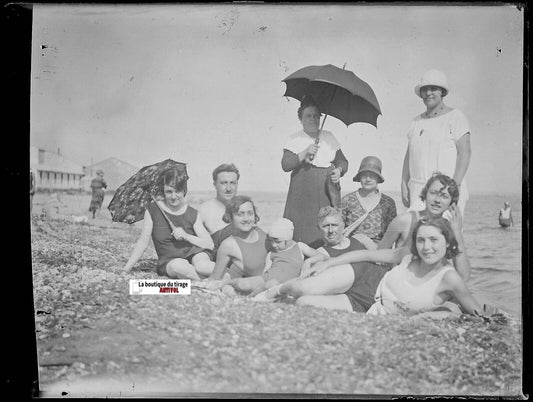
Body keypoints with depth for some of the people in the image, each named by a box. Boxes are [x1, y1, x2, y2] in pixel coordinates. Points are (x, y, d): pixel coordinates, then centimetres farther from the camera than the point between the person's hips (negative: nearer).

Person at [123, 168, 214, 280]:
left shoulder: (192, 214, 4)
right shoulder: (153, 210, 0)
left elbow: (210, 244, 2)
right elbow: (143, 242, 4)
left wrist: (186, 236, -13)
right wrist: (125, 270, -2)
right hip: (169, 261, 0)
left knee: (202, 265, -37)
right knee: (179, 266, -37)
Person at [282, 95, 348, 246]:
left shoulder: (329, 137, 14)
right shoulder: (294, 139, 5)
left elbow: (343, 161, 17)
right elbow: (285, 165, -7)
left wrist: (339, 170, -4)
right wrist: (305, 153, -17)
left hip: (327, 191, 2)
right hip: (303, 193, -2)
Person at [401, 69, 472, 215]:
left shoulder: (456, 117, 1)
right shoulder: (417, 121, 17)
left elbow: (465, 152, -7)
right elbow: (409, 155, 18)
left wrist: (455, 185, -16)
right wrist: (404, 185, 9)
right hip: (418, 190, 4)